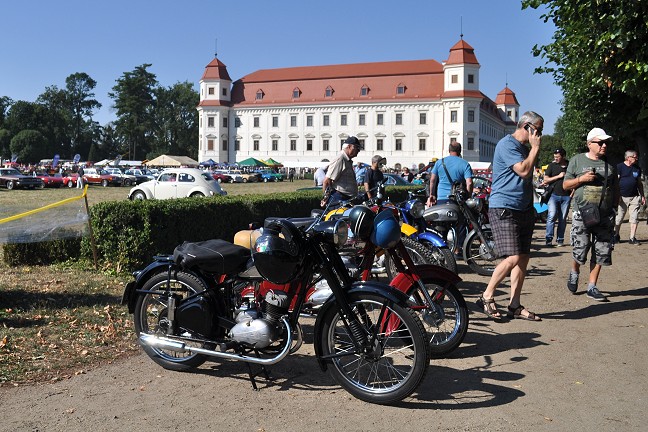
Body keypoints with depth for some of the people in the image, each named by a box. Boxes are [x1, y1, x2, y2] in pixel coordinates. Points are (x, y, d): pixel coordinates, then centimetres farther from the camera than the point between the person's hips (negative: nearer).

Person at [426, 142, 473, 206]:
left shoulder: (440, 162, 8)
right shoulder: (465, 164, 0)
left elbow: (432, 180, 9)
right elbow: (469, 183, -10)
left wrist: (432, 195, 18)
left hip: (441, 198, 2)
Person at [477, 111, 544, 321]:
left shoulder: (525, 148, 20)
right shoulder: (507, 144, -10)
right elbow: (523, 171, -21)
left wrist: (531, 209, 20)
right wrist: (535, 148, -10)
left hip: (523, 210, 10)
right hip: (504, 209, -9)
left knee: (523, 258, 5)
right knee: (513, 258, -16)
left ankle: (515, 306, 12)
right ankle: (486, 298, -2)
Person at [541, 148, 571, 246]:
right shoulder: (552, 165, 6)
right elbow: (546, 180, 2)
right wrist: (558, 176, -7)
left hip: (566, 196, 1)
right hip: (554, 194, -1)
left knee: (563, 219, 3)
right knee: (552, 215, -14)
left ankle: (560, 239, 11)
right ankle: (548, 238, -8)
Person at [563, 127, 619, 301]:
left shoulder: (610, 163, 12)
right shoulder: (577, 160, 4)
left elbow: (615, 187, 19)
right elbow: (565, 185, 5)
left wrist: (615, 206, 11)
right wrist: (581, 179, -11)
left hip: (605, 215, 3)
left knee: (601, 251, 2)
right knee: (580, 249, -5)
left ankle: (592, 287, 13)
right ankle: (574, 272, 27)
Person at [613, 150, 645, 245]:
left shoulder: (637, 168, 13)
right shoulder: (619, 167, -3)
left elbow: (639, 183, 20)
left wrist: (642, 196, 17)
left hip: (635, 197, 4)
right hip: (622, 197, -4)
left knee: (634, 219, -1)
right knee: (618, 219, 4)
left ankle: (632, 238, 4)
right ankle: (616, 236, 21)